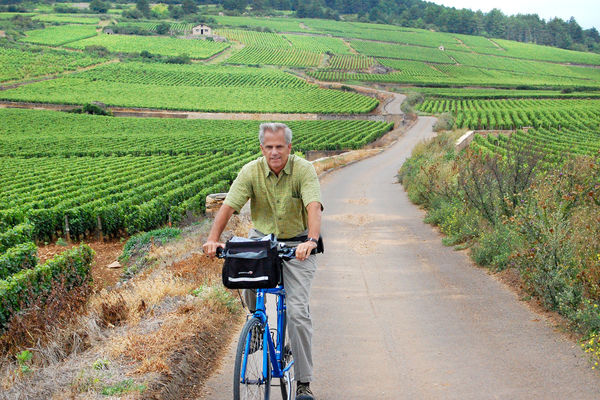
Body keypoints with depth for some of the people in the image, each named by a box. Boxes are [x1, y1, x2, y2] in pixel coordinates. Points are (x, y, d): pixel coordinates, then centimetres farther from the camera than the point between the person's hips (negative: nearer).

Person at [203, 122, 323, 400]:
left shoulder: (304, 170, -16)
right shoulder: (251, 172, -11)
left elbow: (314, 206, -30)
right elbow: (228, 205, -18)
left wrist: (311, 240, -48)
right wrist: (213, 239, -34)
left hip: (296, 244, -2)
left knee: (297, 312, -11)